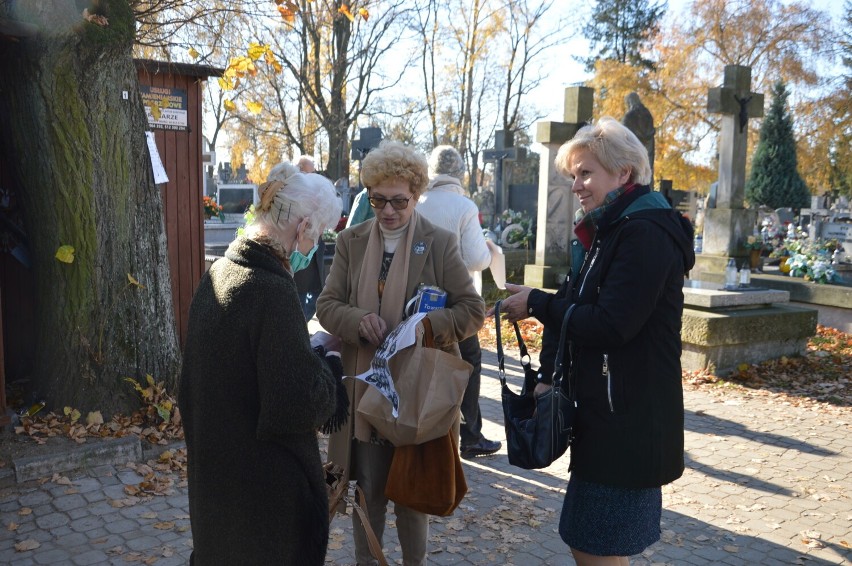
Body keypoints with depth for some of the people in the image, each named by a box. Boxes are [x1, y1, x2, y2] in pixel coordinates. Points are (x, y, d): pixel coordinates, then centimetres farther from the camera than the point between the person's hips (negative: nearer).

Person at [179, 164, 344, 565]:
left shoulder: (219, 273, 2)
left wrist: (312, 353, 10)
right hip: (265, 485, -8)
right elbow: (301, 407, -26)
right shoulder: (272, 291, -26)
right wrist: (331, 362, -8)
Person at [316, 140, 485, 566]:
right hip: (364, 389, 2)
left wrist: (426, 326, -22)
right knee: (367, 489, 14)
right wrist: (358, 319, -19)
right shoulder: (351, 242, 4)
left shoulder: (440, 243, -4)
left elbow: (473, 310, -5)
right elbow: (326, 305, 3)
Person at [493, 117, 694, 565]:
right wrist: (547, 375, -1)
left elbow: (610, 324, -23)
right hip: (601, 412, 9)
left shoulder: (646, 233, -16)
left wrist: (535, 303, -13)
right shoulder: (603, 231, 14)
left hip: (629, 419, -9)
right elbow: (572, 308, 10)